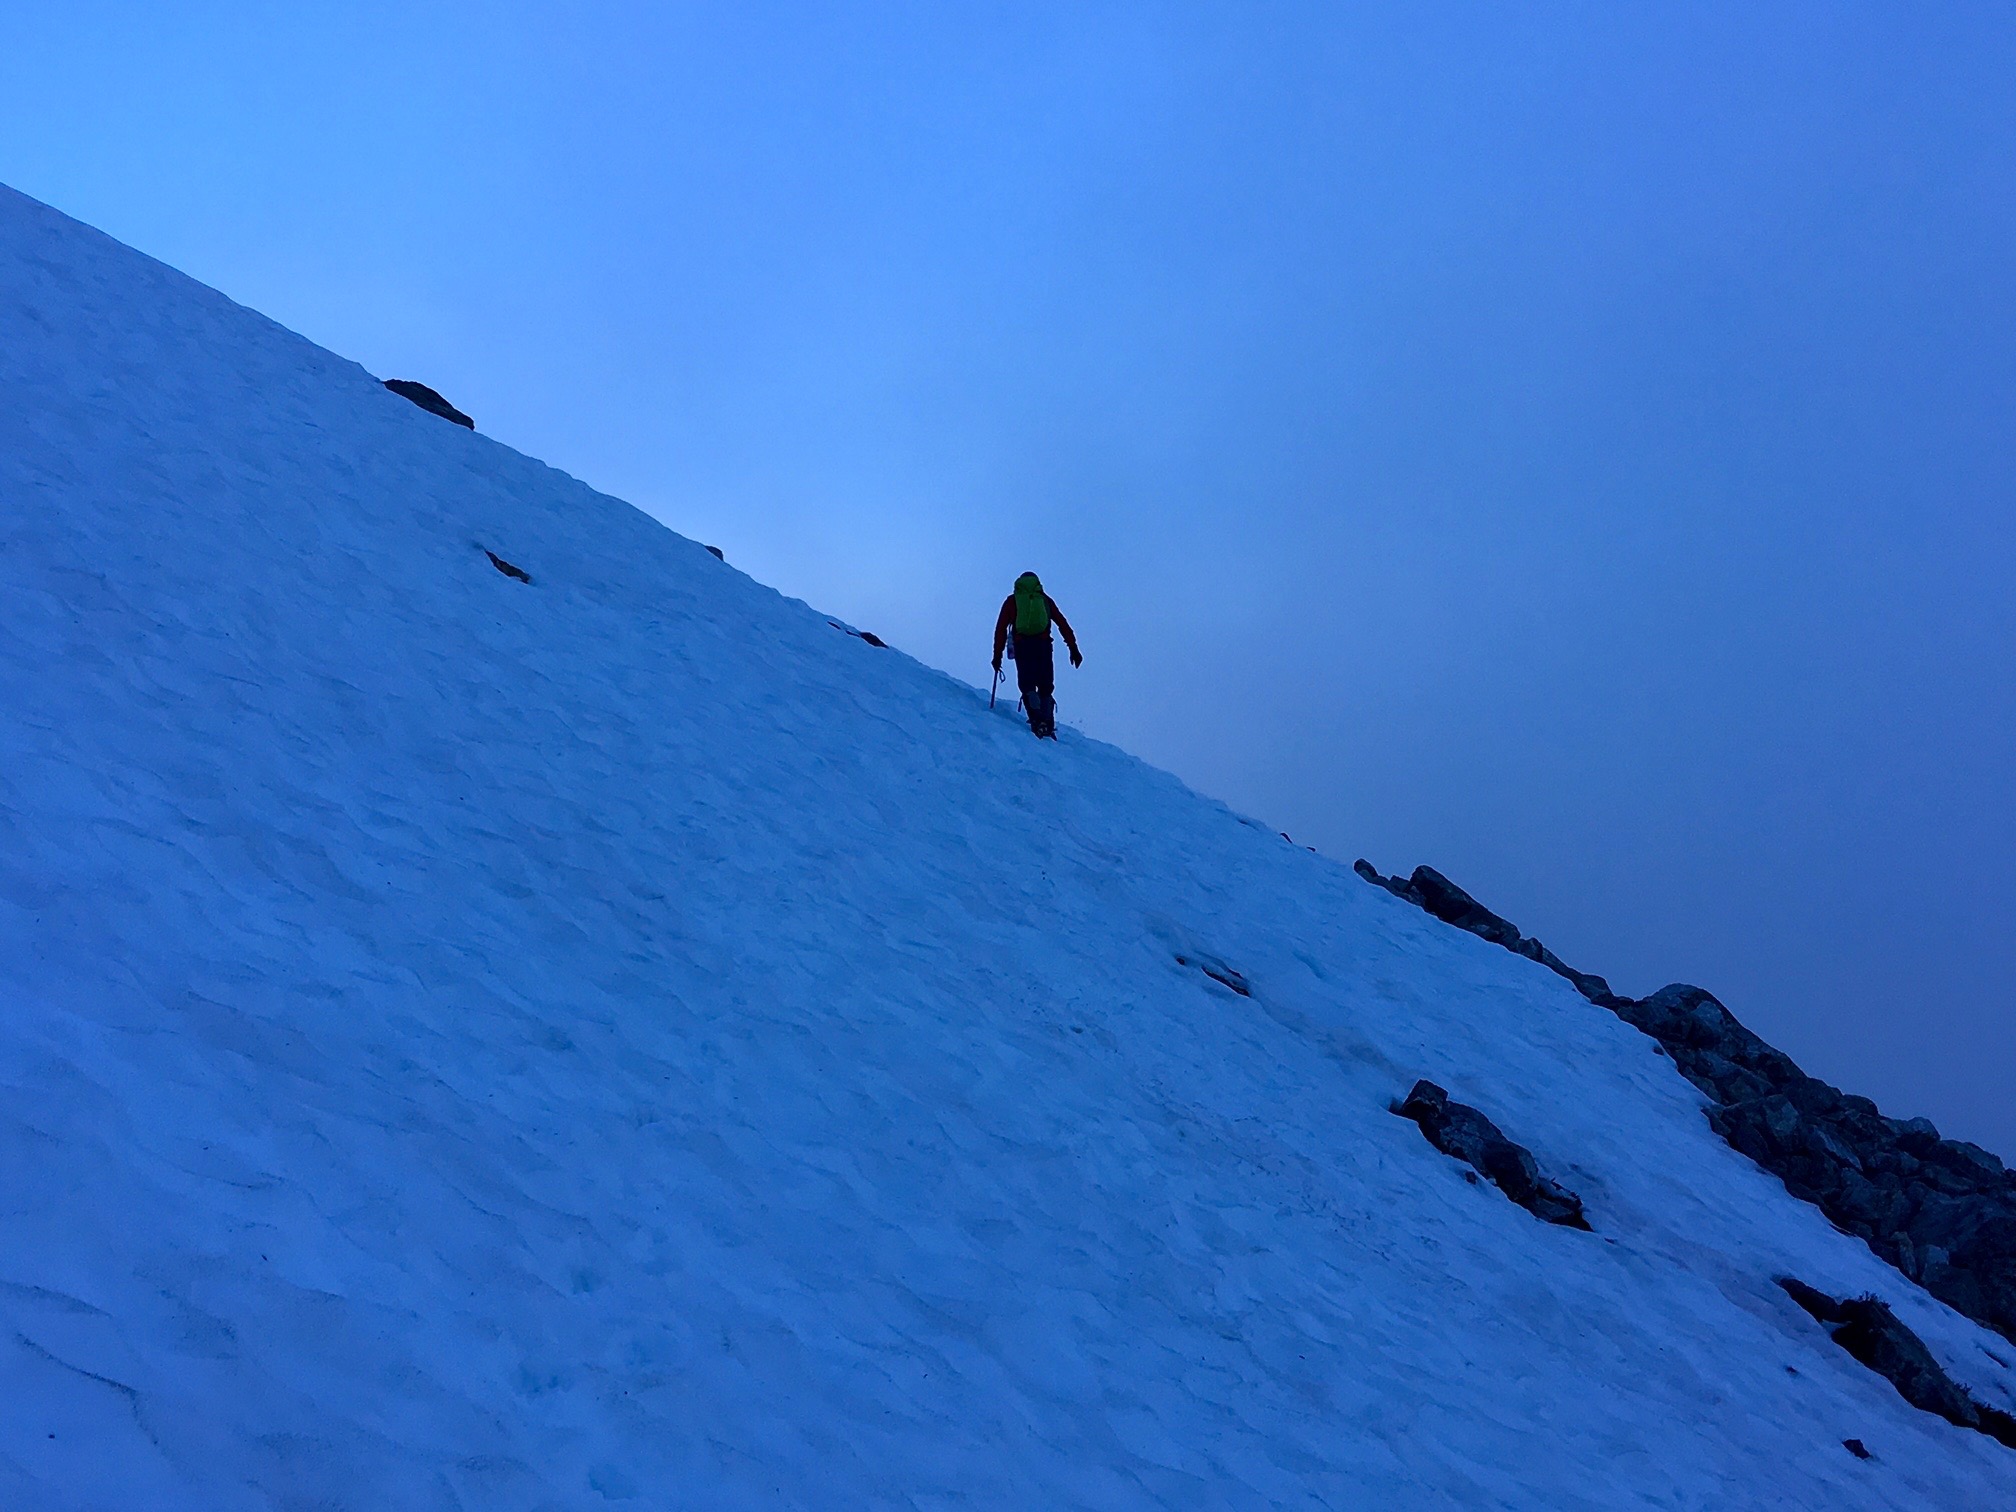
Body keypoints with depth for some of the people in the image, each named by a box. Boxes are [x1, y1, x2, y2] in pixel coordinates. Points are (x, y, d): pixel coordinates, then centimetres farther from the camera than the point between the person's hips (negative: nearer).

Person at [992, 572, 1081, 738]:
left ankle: (1037, 718, -23)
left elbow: (1001, 628, 10)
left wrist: (997, 655, 10)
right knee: (1045, 687, 9)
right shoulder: (1045, 599, 20)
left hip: (1022, 646, -1)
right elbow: (1063, 625, 13)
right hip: (1043, 645, 1)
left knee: (1027, 685, 1)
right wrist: (1073, 649, 12)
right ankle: (1048, 725, -6)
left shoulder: (1012, 600, 18)